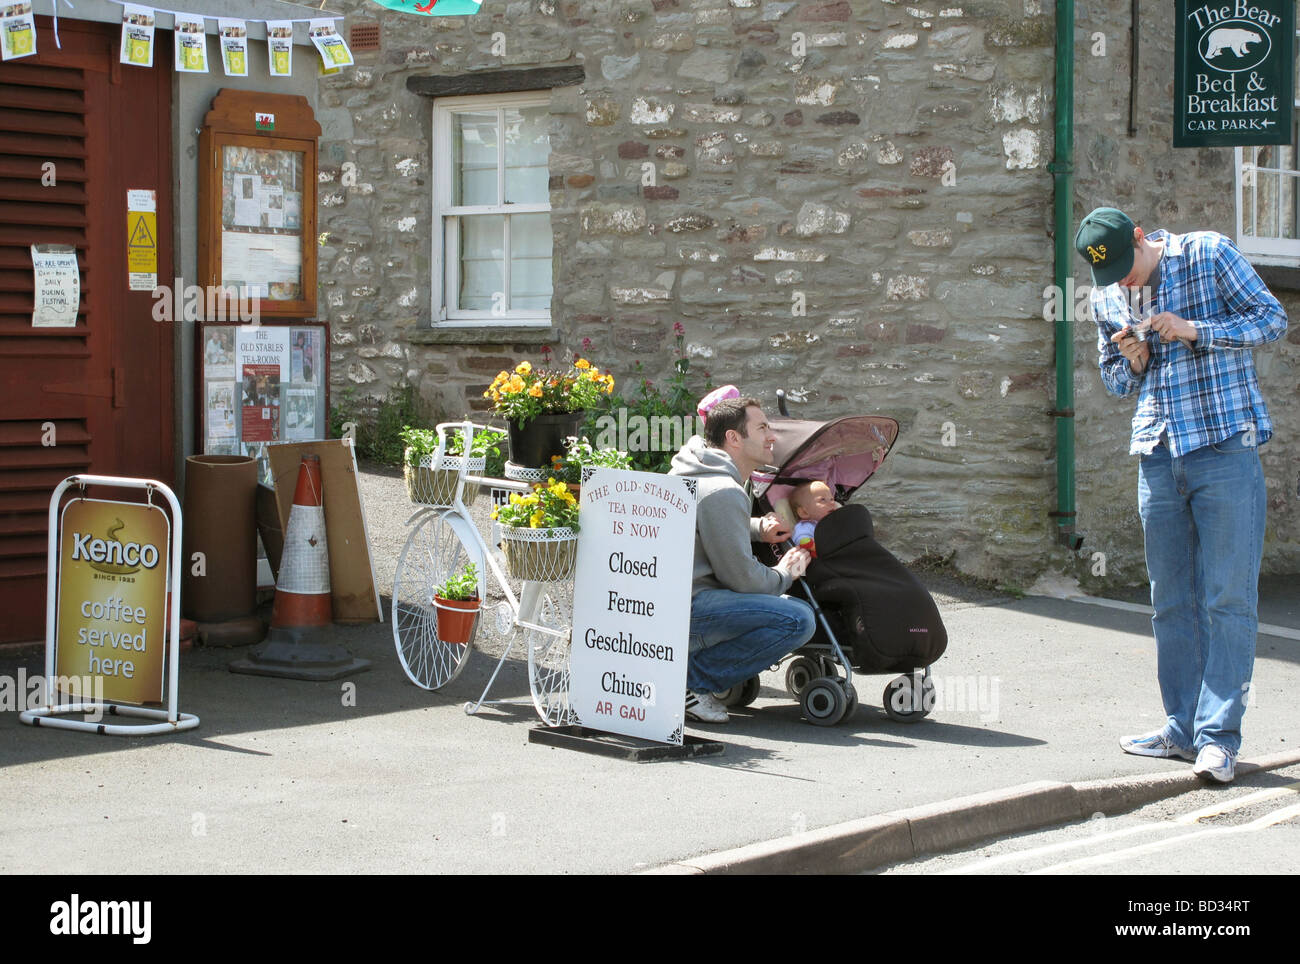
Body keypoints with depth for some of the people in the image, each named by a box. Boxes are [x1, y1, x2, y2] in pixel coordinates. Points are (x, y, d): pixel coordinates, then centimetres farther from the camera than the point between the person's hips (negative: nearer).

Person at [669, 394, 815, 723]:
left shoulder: (701, 473, 17)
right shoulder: (723, 492, -15)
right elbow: (741, 577, -13)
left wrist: (758, 529, 18)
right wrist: (784, 575, 7)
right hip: (680, 610, -11)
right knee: (798, 619, -20)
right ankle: (690, 679, -13)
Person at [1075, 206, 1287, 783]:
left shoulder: (1208, 255, -3)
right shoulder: (1106, 296, 11)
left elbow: (1272, 318, -2)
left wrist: (1195, 330, -14)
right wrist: (1131, 362, -2)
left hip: (1225, 449, -5)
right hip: (1158, 455, 5)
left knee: (1228, 599, -7)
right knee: (1171, 602, 8)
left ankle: (1218, 737, -5)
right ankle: (1183, 729, 16)